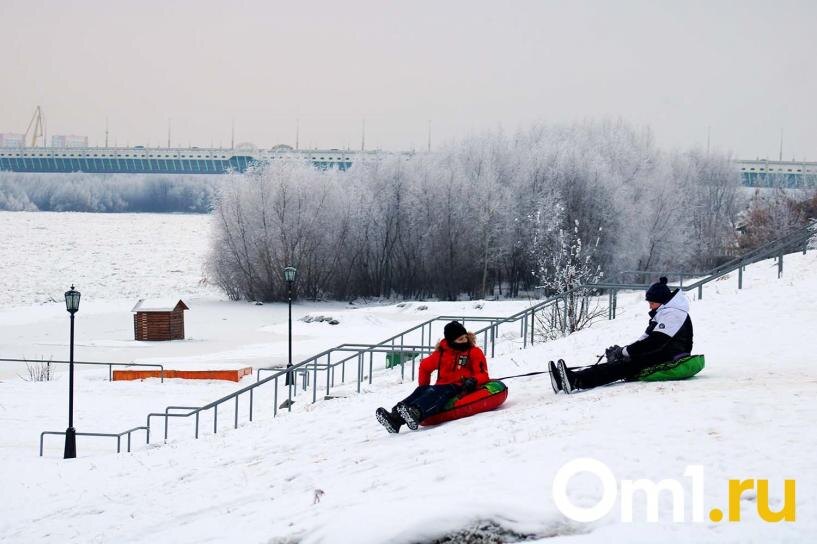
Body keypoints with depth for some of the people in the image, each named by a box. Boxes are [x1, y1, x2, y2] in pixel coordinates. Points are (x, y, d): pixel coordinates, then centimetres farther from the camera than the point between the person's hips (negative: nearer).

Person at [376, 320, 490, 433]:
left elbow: (483, 375, -2)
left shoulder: (474, 352, 5)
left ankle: (415, 413, -65)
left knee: (437, 393, -35)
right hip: (442, 386, 5)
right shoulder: (441, 353, 14)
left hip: (462, 390, -5)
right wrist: (423, 386, 21)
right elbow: (425, 366, 27)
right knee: (421, 391, -24)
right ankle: (395, 417, -48)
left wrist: (473, 381, -23)